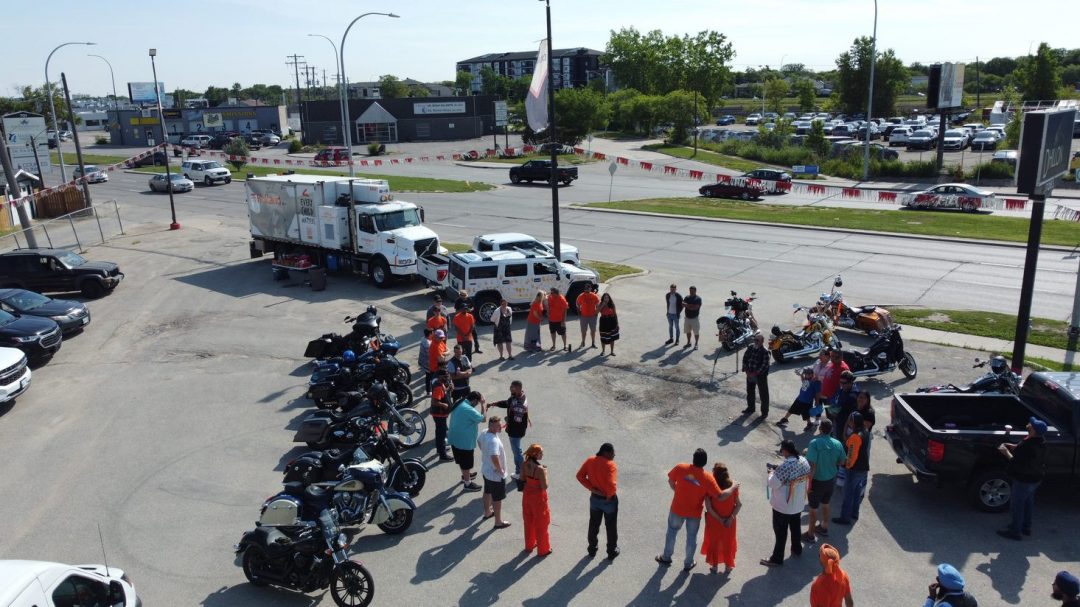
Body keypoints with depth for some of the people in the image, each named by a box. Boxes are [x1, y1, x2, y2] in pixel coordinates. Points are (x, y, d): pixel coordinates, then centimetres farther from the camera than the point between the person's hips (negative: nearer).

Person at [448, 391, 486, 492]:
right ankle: (467, 483, 21)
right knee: (466, 463, 8)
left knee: (461, 460, 27)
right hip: (465, 440, -9)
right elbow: (483, 418, -18)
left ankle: (465, 475, 47)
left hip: (455, 438, 9)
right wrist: (483, 404, -13)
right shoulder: (469, 410, -28)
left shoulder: (459, 404, 1)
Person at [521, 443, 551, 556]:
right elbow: (544, 487, -24)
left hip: (527, 494, 6)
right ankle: (543, 549, 27)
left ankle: (529, 545, 42)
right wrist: (545, 473, -13)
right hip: (538, 497, -6)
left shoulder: (525, 464, -10)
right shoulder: (540, 469, -30)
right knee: (541, 524, 12)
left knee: (528, 521, 24)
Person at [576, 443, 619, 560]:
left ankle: (592, 549, 37)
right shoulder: (610, 465, -26)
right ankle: (612, 552, 30)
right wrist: (610, 496, -16)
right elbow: (611, 485, -35)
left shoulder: (590, 461, -8)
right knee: (611, 526, 16)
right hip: (609, 500, -5)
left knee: (593, 524, 22)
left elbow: (580, 476, -8)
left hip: (595, 498, 5)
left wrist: (592, 488, -8)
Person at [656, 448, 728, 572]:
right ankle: (688, 564, 37)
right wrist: (733, 488, -5)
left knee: (672, 531, 24)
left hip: (678, 508, 1)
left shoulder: (680, 468, -21)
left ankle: (666, 558, 41)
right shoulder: (708, 478, -23)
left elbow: (671, 481, -4)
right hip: (695, 513, -1)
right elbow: (720, 496, -20)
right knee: (692, 537, 21)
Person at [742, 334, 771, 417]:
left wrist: (755, 373, -21)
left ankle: (765, 412, 13)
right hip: (750, 374, 6)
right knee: (750, 391, 19)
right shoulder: (750, 348, 0)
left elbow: (765, 365, -21)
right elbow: (745, 358, 5)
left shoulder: (765, 351, -18)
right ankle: (750, 408, 37)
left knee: (763, 394, 3)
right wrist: (746, 370, -5)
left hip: (761, 375, -6)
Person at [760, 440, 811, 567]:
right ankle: (797, 549, 47)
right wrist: (778, 469, 5)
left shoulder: (785, 466, -33)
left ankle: (777, 559, 21)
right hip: (799, 503, 7)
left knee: (780, 532, 8)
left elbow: (772, 484, -25)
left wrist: (772, 472, -8)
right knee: (795, 528, 28)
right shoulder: (804, 461, -9)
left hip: (784, 506, -7)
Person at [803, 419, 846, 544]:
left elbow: (812, 466, -26)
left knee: (813, 509, 12)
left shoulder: (815, 443, -25)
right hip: (831, 480, 5)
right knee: (825, 505, 26)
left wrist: (808, 483, -17)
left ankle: (811, 535, 25)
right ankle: (824, 528, 44)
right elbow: (841, 462, 7)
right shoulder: (837, 444, -8)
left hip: (817, 481, -5)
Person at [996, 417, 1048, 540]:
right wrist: (1014, 446, 2)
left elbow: (1017, 463, -26)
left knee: (1017, 505, 7)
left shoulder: (1028, 445, -34)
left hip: (1024, 480, -9)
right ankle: (1026, 526, 40)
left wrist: (1006, 452, -15)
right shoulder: (1040, 442, -5)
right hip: (1035, 478, 9)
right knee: (1028, 502, 24)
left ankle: (1015, 531, 19)